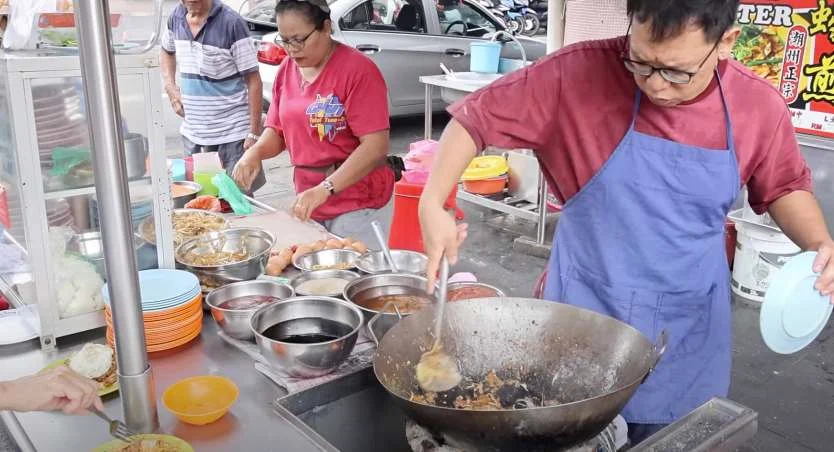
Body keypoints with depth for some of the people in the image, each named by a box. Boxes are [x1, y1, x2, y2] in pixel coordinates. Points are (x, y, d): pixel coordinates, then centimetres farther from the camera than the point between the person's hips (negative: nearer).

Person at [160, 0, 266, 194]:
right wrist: (171, 87, 8)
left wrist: (254, 133, -15)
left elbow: (253, 80, -11)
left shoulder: (232, 23, -13)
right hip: (192, 132, 6)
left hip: (232, 134, -6)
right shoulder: (177, 17, 3)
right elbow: (167, 51, 25)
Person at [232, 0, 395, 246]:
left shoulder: (358, 70, -15)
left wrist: (324, 189, -28)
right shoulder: (286, 70, 6)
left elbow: (375, 146, -21)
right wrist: (255, 152, -8)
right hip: (309, 201, 6)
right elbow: (277, 130, 13)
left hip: (358, 205, -6)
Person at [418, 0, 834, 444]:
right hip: (583, 312, -2)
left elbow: (783, 187, 9)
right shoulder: (578, 72, -18)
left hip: (688, 329, 3)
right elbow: (477, 116, -10)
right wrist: (432, 202, -21)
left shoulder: (760, 107, -9)